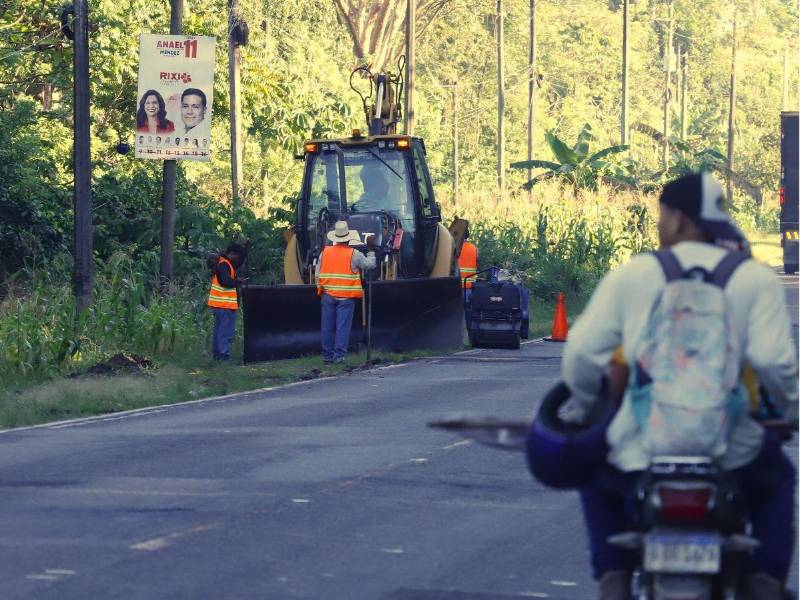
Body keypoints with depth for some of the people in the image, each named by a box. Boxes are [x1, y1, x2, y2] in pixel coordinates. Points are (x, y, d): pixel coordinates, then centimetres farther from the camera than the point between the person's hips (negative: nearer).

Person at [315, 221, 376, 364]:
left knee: (328, 326, 9)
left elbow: (318, 273, 8)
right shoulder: (354, 254, -6)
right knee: (343, 326, -1)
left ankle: (327, 356, 13)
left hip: (328, 295, 3)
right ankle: (339, 355, -4)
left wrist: (320, 288, 18)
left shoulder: (325, 252, 4)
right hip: (346, 297, -3)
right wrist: (370, 250, 17)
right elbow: (370, 264, 4)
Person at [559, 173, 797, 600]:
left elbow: (583, 352, -2)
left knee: (596, 475, 36)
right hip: (728, 456, 0)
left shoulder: (631, 274, 2)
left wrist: (578, 408, 17)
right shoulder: (757, 280, 0)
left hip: (639, 457, 0)